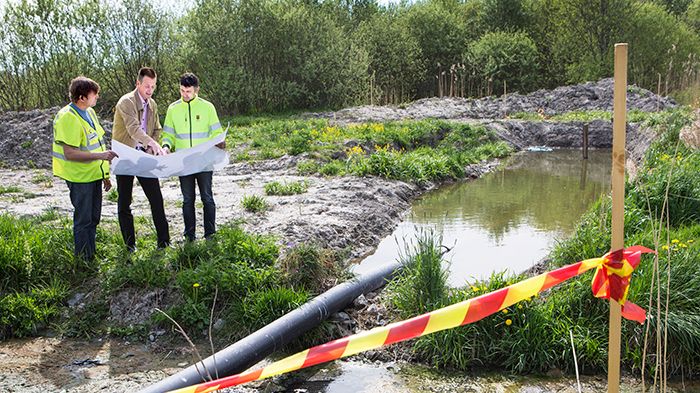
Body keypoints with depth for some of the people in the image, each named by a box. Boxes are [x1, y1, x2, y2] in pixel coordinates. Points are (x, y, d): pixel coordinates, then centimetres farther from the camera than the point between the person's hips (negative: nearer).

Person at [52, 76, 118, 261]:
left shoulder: (89, 112, 9)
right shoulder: (68, 118, -20)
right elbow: (70, 153, -25)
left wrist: (105, 175, 18)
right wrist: (100, 155, -30)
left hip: (94, 174, 9)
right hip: (80, 177, -9)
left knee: (93, 218, 18)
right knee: (83, 220, 1)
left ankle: (91, 256, 31)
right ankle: (84, 260, 13)